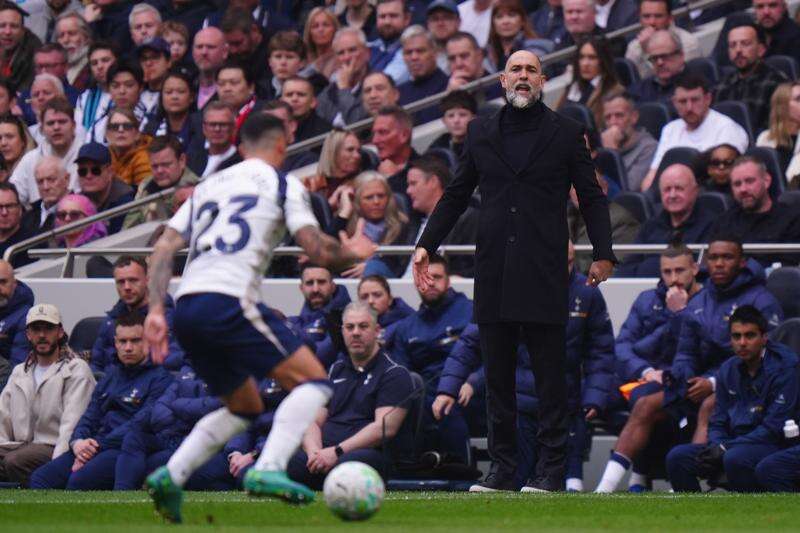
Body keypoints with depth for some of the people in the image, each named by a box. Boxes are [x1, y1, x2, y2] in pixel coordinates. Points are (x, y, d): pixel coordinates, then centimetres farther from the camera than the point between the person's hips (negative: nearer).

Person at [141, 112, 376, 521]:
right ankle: (268, 469, -21)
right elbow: (319, 252, -1)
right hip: (228, 302, -7)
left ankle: (170, 476, 8)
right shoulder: (282, 184, 8)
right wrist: (353, 253, 19)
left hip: (186, 307, 7)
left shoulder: (208, 186, 25)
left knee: (245, 407, 23)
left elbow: (164, 248, 15)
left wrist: (155, 311, 11)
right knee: (313, 383, 0)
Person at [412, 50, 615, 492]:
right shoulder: (480, 132, 13)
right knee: (497, 377, 5)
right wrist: (426, 245, 10)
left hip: (544, 273, -3)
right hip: (493, 271, 3)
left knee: (549, 377, -3)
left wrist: (603, 253, -4)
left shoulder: (565, 134, 5)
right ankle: (502, 467, 10)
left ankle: (550, 470, 0)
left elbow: (591, 198, 7)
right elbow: (456, 194, 18)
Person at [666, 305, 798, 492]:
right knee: (677, 457, -12)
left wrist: (725, 448, -18)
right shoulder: (728, 370, 10)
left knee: (736, 458, -38)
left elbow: (773, 429, -15)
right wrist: (715, 446, -9)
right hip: (735, 444, 7)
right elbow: (718, 422, 15)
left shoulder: (784, 367, -10)